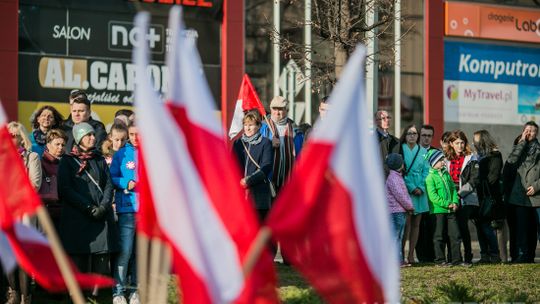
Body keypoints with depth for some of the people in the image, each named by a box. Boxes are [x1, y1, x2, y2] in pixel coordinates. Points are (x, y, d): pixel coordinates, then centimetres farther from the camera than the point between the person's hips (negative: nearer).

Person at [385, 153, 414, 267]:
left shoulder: (397, 176, 18)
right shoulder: (393, 178, -15)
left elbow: (404, 193, 22)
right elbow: (400, 195, -19)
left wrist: (409, 205, 9)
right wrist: (410, 206, -9)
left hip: (401, 211, 11)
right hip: (396, 211, -11)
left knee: (399, 236, 12)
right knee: (395, 236, -8)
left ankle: (399, 259, 17)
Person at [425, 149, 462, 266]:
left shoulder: (446, 174, 13)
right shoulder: (430, 177, -8)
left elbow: (453, 189, 16)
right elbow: (433, 196, -15)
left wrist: (455, 202, -1)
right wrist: (446, 204, -16)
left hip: (450, 210, 6)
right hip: (438, 210, -6)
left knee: (455, 235, 4)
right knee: (440, 236, 1)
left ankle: (456, 259, 10)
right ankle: (440, 260, 9)